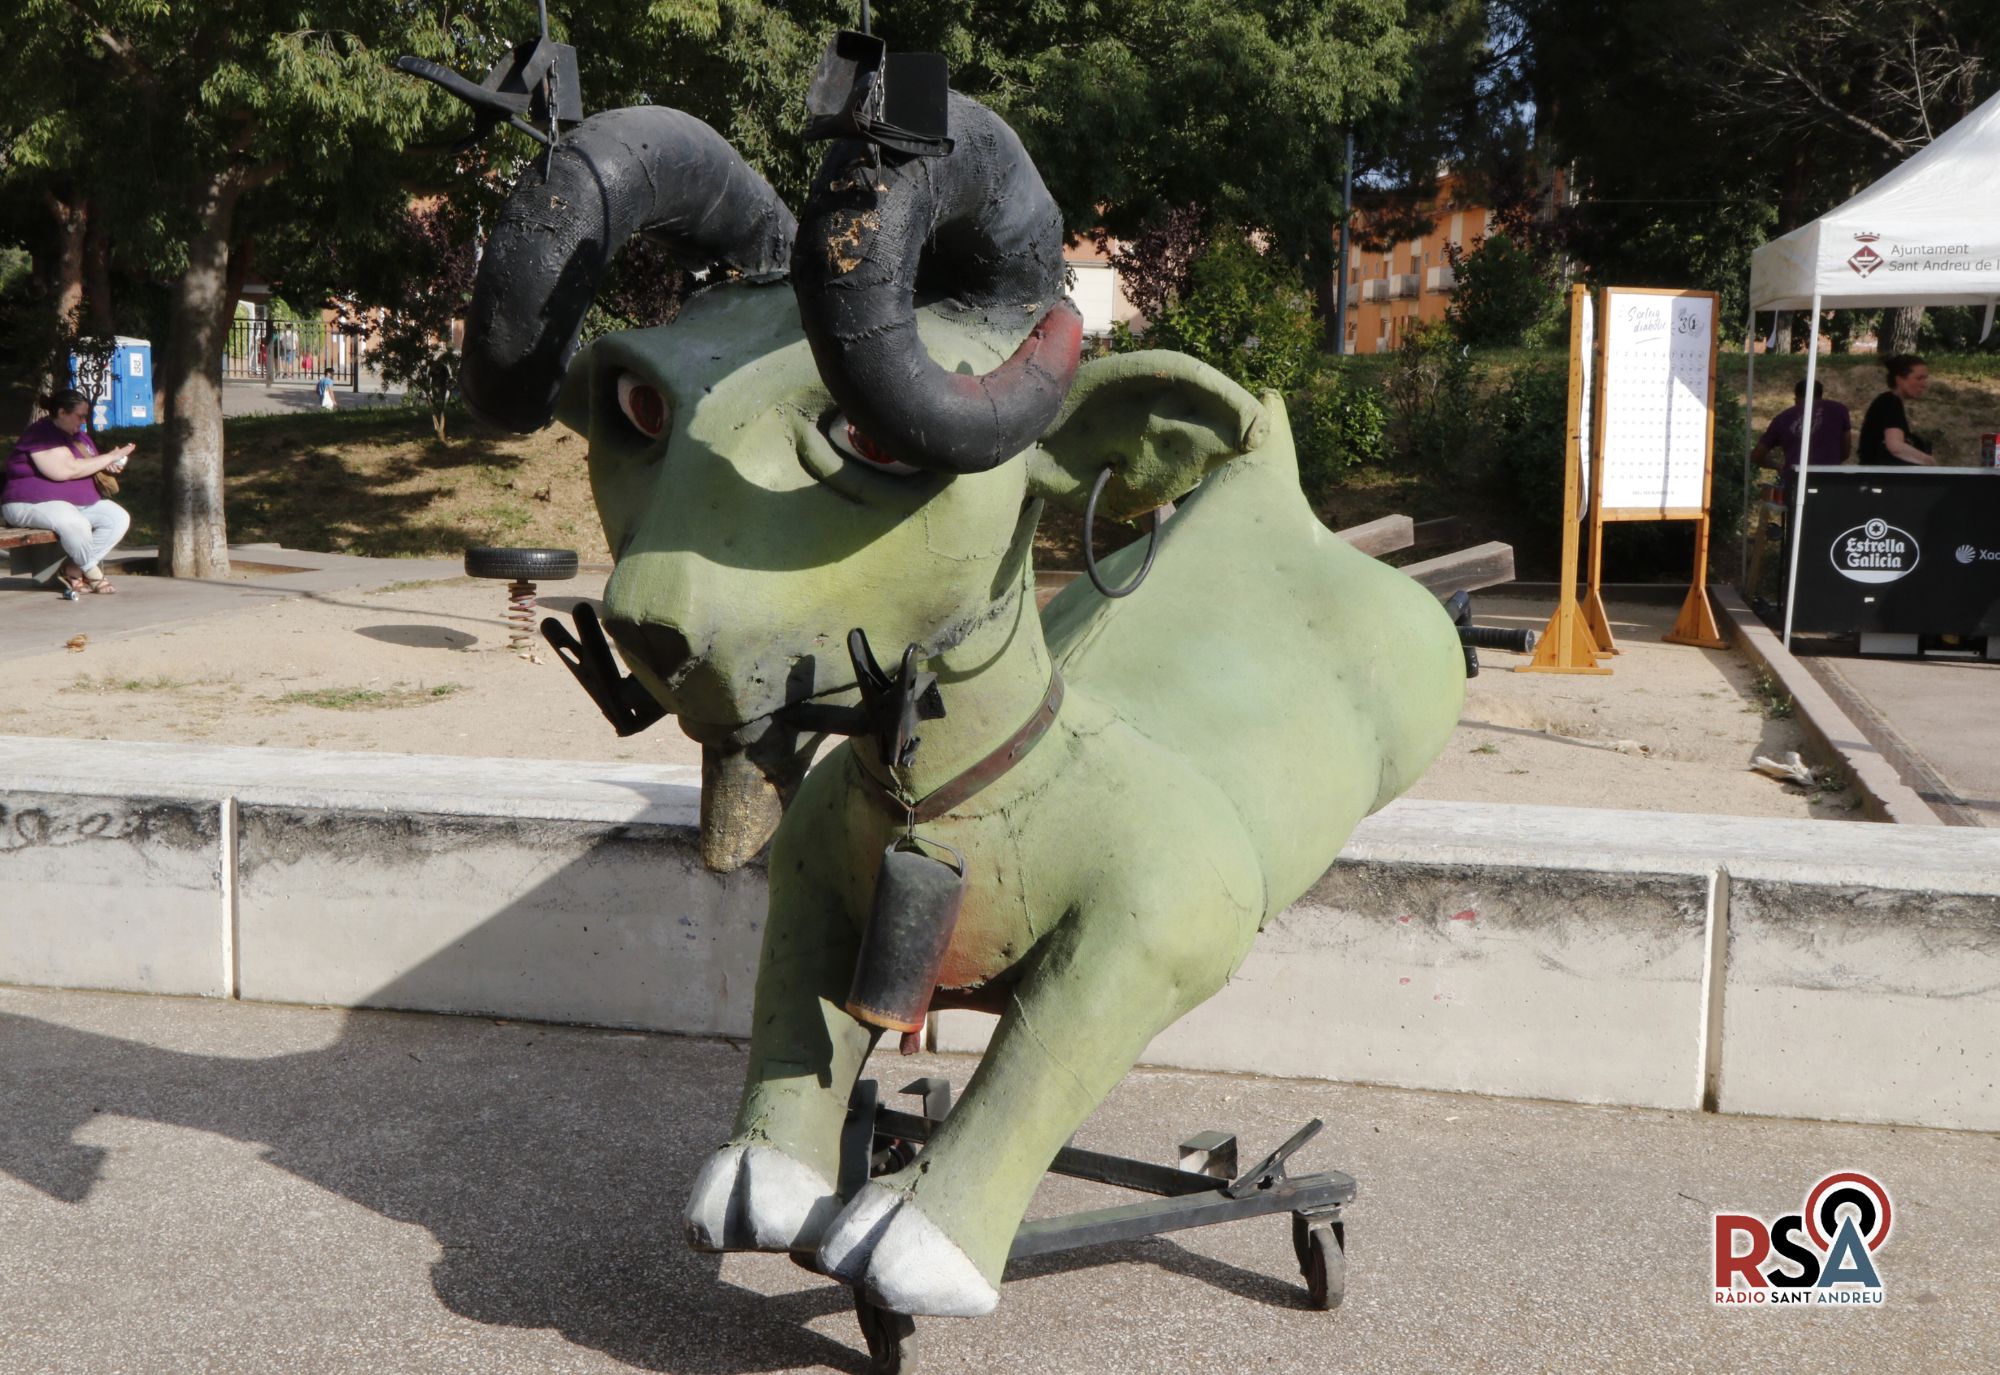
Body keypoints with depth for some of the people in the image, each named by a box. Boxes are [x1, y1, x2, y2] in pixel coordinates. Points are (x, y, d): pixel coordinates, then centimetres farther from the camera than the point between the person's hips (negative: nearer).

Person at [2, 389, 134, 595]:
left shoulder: (80, 436, 17)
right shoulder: (40, 434, -13)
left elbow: (90, 467, 28)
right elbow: (66, 470, -25)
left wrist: (111, 465, 2)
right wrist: (109, 457, -18)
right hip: (34, 503, -10)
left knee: (119, 518, -13)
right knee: (76, 524, -39)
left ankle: (74, 570, -16)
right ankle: (94, 575, -16)